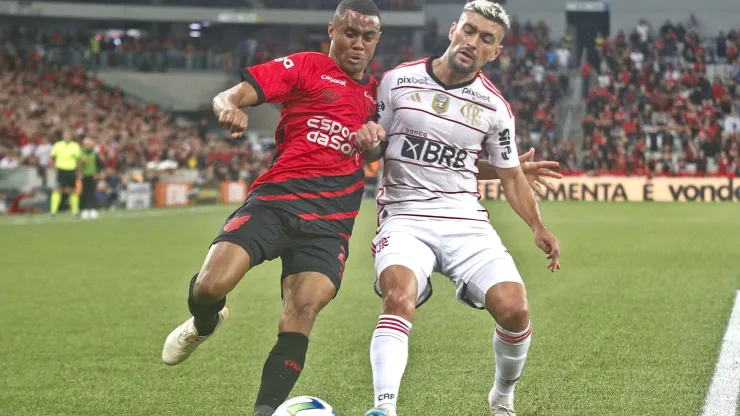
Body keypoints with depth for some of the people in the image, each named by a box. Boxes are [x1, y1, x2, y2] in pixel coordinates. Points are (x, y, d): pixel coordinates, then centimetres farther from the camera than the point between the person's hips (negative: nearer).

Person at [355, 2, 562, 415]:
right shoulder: (399, 80, 2)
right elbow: (373, 152, 12)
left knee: (514, 307, -15)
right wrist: (370, 141, -13)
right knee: (399, 298, -31)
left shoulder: (495, 108, 4)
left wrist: (538, 226, -1)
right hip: (405, 216, -2)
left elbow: (511, 175, 14)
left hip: (466, 220, 2)